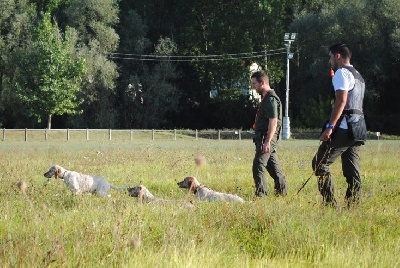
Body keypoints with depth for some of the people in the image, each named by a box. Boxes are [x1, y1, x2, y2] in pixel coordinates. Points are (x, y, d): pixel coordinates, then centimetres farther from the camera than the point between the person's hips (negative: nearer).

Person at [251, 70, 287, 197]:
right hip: (265, 138, 11)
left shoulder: (271, 99, -15)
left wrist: (267, 141, -27)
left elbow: (273, 121, -22)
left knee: (258, 166, -14)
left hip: (267, 138, -11)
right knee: (273, 167, 16)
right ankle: (282, 191, 23)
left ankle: (260, 194, -16)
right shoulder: (266, 98, 18)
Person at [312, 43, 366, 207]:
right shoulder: (358, 76, 24)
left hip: (344, 127, -9)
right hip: (358, 127, 9)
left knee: (320, 163, -6)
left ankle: (330, 203, -12)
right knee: (352, 170, 6)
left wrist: (330, 127, -22)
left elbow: (341, 100, -17)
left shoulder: (342, 73, -6)